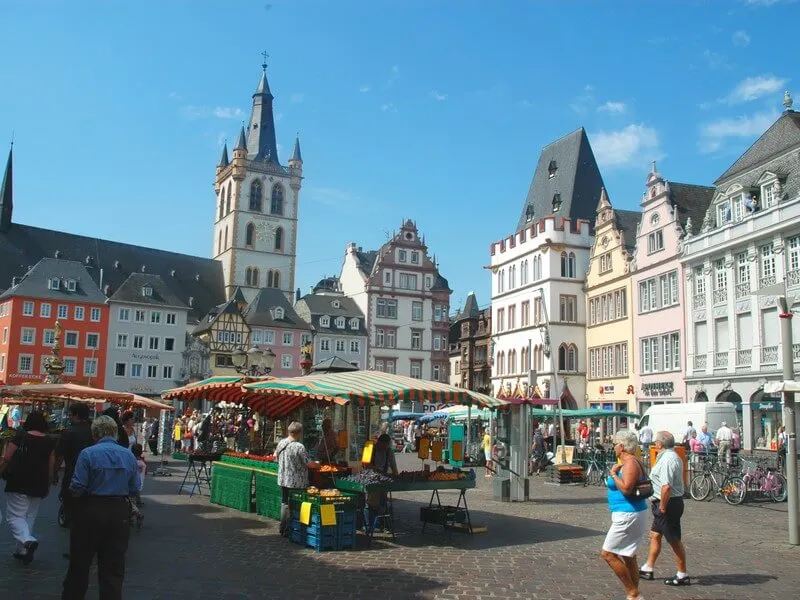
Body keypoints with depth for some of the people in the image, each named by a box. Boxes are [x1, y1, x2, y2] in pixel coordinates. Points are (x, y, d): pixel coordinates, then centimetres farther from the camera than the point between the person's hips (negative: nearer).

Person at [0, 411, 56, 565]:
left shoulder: (20, 436, -7)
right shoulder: (49, 441, 3)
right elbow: (51, 466, 8)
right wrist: (47, 485, 19)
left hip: (19, 483, -4)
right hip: (39, 485, 4)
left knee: (14, 517, 1)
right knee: (30, 517, 15)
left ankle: (28, 541, -23)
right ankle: (22, 550, 16)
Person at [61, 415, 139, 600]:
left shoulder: (88, 453, -10)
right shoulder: (129, 455, 1)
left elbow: (77, 488, -13)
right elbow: (134, 488, 2)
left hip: (91, 510, -2)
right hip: (119, 512, 3)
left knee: (80, 563, 15)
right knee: (114, 567, 9)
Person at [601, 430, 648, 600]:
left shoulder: (630, 463, -18)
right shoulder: (631, 462, 12)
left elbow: (626, 488, -30)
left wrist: (613, 473, -17)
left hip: (628, 515, -11)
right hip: (629, 514, 11)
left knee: (608, 553, -5)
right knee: (628, 557, 16)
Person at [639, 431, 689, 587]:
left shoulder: (667, 460, -22)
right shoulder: (673, 456, 12)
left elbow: (666, 487, -30)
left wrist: (662, 507, -21)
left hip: (668, 503, -11)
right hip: (669, 502, 11)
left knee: (674, 540, 1)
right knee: (655, 535, 16)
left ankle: (682, 575, 12)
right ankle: (647, 569, 25)